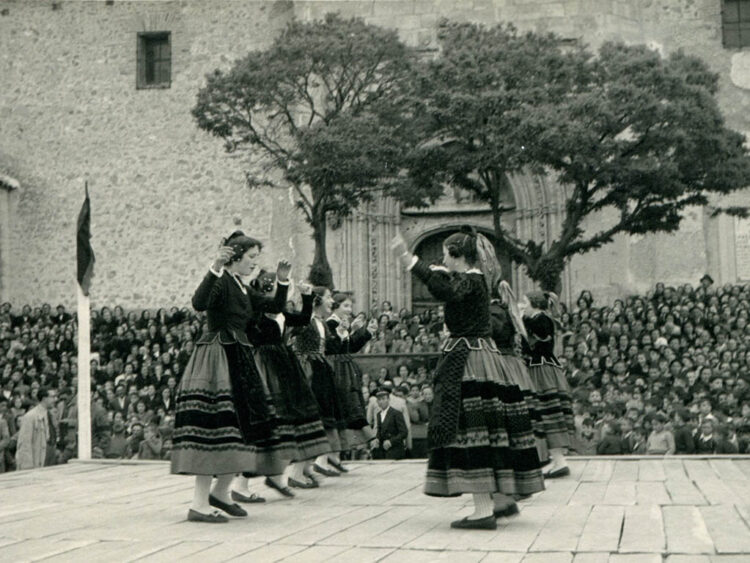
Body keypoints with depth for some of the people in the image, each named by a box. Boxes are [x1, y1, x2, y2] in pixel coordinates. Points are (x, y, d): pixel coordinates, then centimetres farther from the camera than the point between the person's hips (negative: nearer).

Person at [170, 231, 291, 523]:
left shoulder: (243, 289, 19)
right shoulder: (221, 281, -9)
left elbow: (276, 307, 22)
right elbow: (199, 303, -27)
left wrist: (282, 281, 9)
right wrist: (215, 268, -34)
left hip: (239, 362, 10)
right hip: (217, 360, -10)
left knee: (245, 428, 9)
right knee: (216, 428, -12)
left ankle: (220, 491, 23)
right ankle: (199, 504, -9)